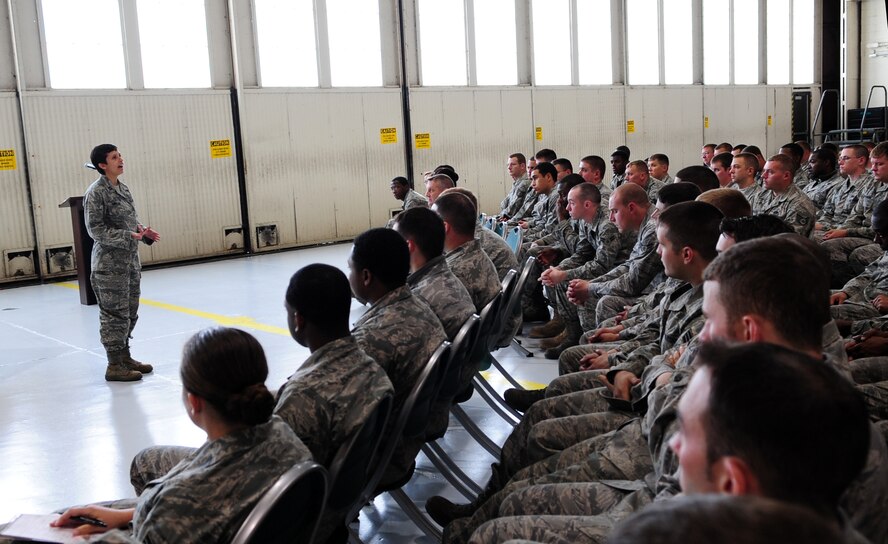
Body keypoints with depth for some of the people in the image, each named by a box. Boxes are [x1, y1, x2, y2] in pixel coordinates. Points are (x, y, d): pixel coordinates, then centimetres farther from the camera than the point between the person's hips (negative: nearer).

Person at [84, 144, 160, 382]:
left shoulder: (123, 188, 12)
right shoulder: (96, 192, -12)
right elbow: (95, 229, -16)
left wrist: (144, 232, 0)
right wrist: (129, 236, -22)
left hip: (130, 260, 8)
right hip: (110, 264, -8)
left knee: (130, 313, 14)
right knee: (115, 314, -3)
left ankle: (125, 357, 27)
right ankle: (114, 366, 5)